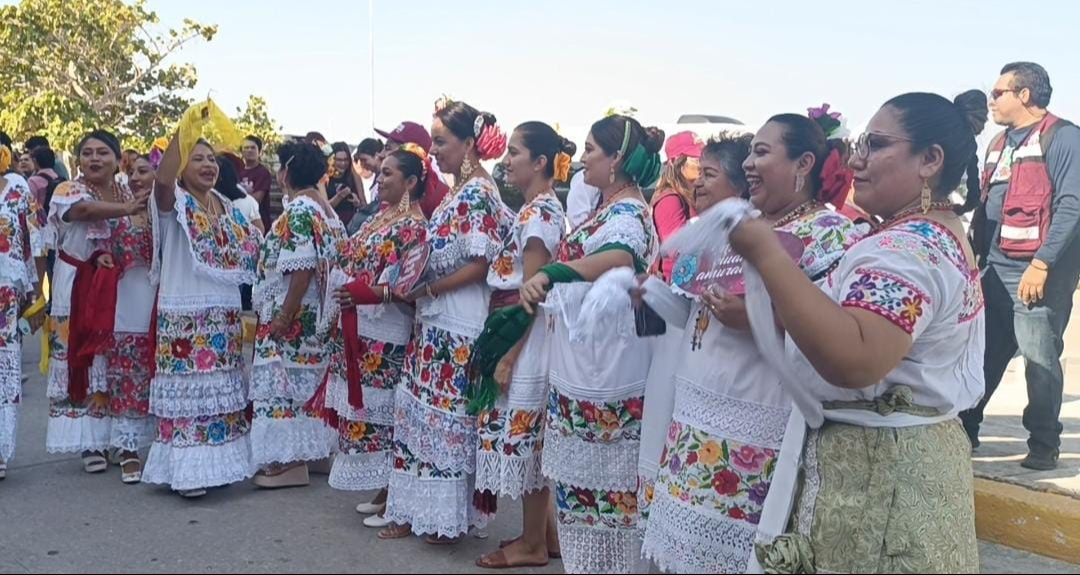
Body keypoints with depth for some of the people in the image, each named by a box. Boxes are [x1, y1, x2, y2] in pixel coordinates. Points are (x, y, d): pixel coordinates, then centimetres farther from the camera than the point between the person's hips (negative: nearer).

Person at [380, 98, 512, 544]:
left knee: (448, 415, 1)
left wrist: (426, 289, -15)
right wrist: (414, 289, 6)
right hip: (433, 322, 9)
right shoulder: (456, 192, 14)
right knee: (419, 411, 12)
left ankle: (449, 518, 15)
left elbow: (480, 265, -19)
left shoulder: (478, 193, -13)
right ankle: (416, 511, 23)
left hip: (458, 327, -9)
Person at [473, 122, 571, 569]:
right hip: (517, 339, 10)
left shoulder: (541, 213, -16)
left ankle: (532, 544, 13)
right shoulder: (533, 210, 13)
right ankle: (545, 534, 26)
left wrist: (508, 356, -18)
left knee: (522, 442, 0)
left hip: (525, 346, -10)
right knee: (531, 443, 15)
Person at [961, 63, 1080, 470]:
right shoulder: (1000, 143, 19)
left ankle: (1044, 445, 11)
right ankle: (962, 429, 19)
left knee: (1039, 358, 0)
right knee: (982, 353, 10)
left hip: (1036, 272, -7)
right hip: (995, 268, 7)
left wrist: (1041, 263, -21)